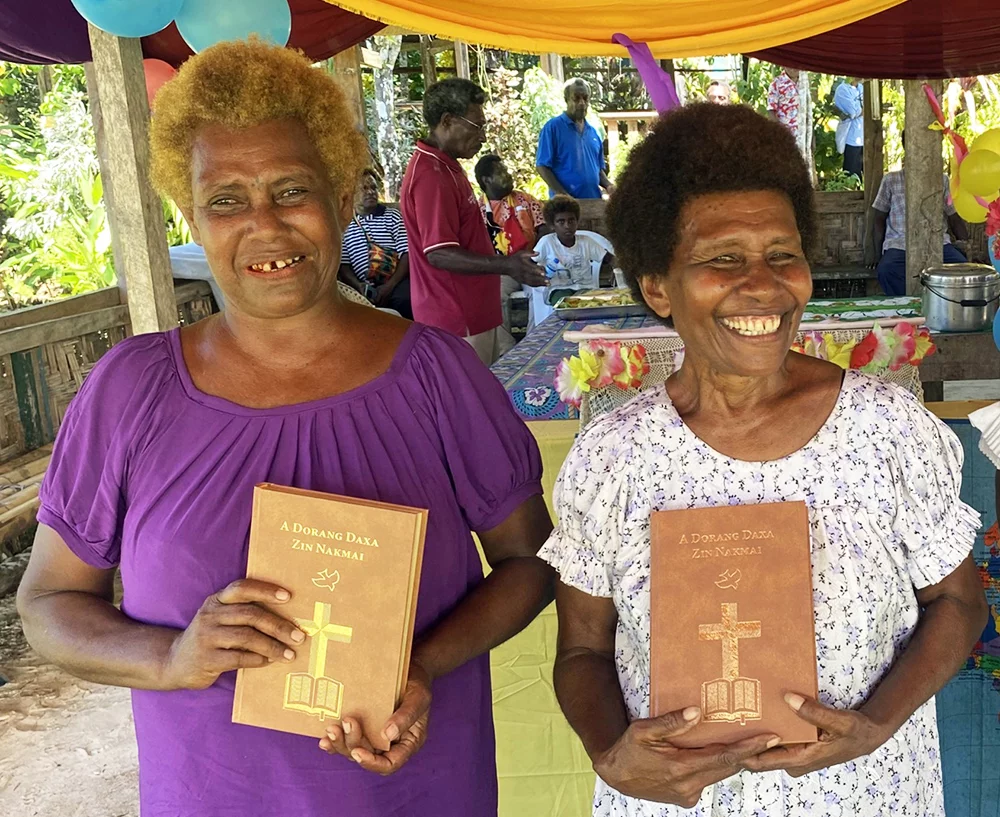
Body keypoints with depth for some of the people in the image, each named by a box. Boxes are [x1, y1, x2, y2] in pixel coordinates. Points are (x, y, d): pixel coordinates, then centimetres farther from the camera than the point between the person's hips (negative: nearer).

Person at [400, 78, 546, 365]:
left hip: (476, 313, 10)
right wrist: (506, 265, -30)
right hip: (457, 320, -10)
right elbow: (440, 254, -25)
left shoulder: (447, 167, 14)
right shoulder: (431, 176, -20)